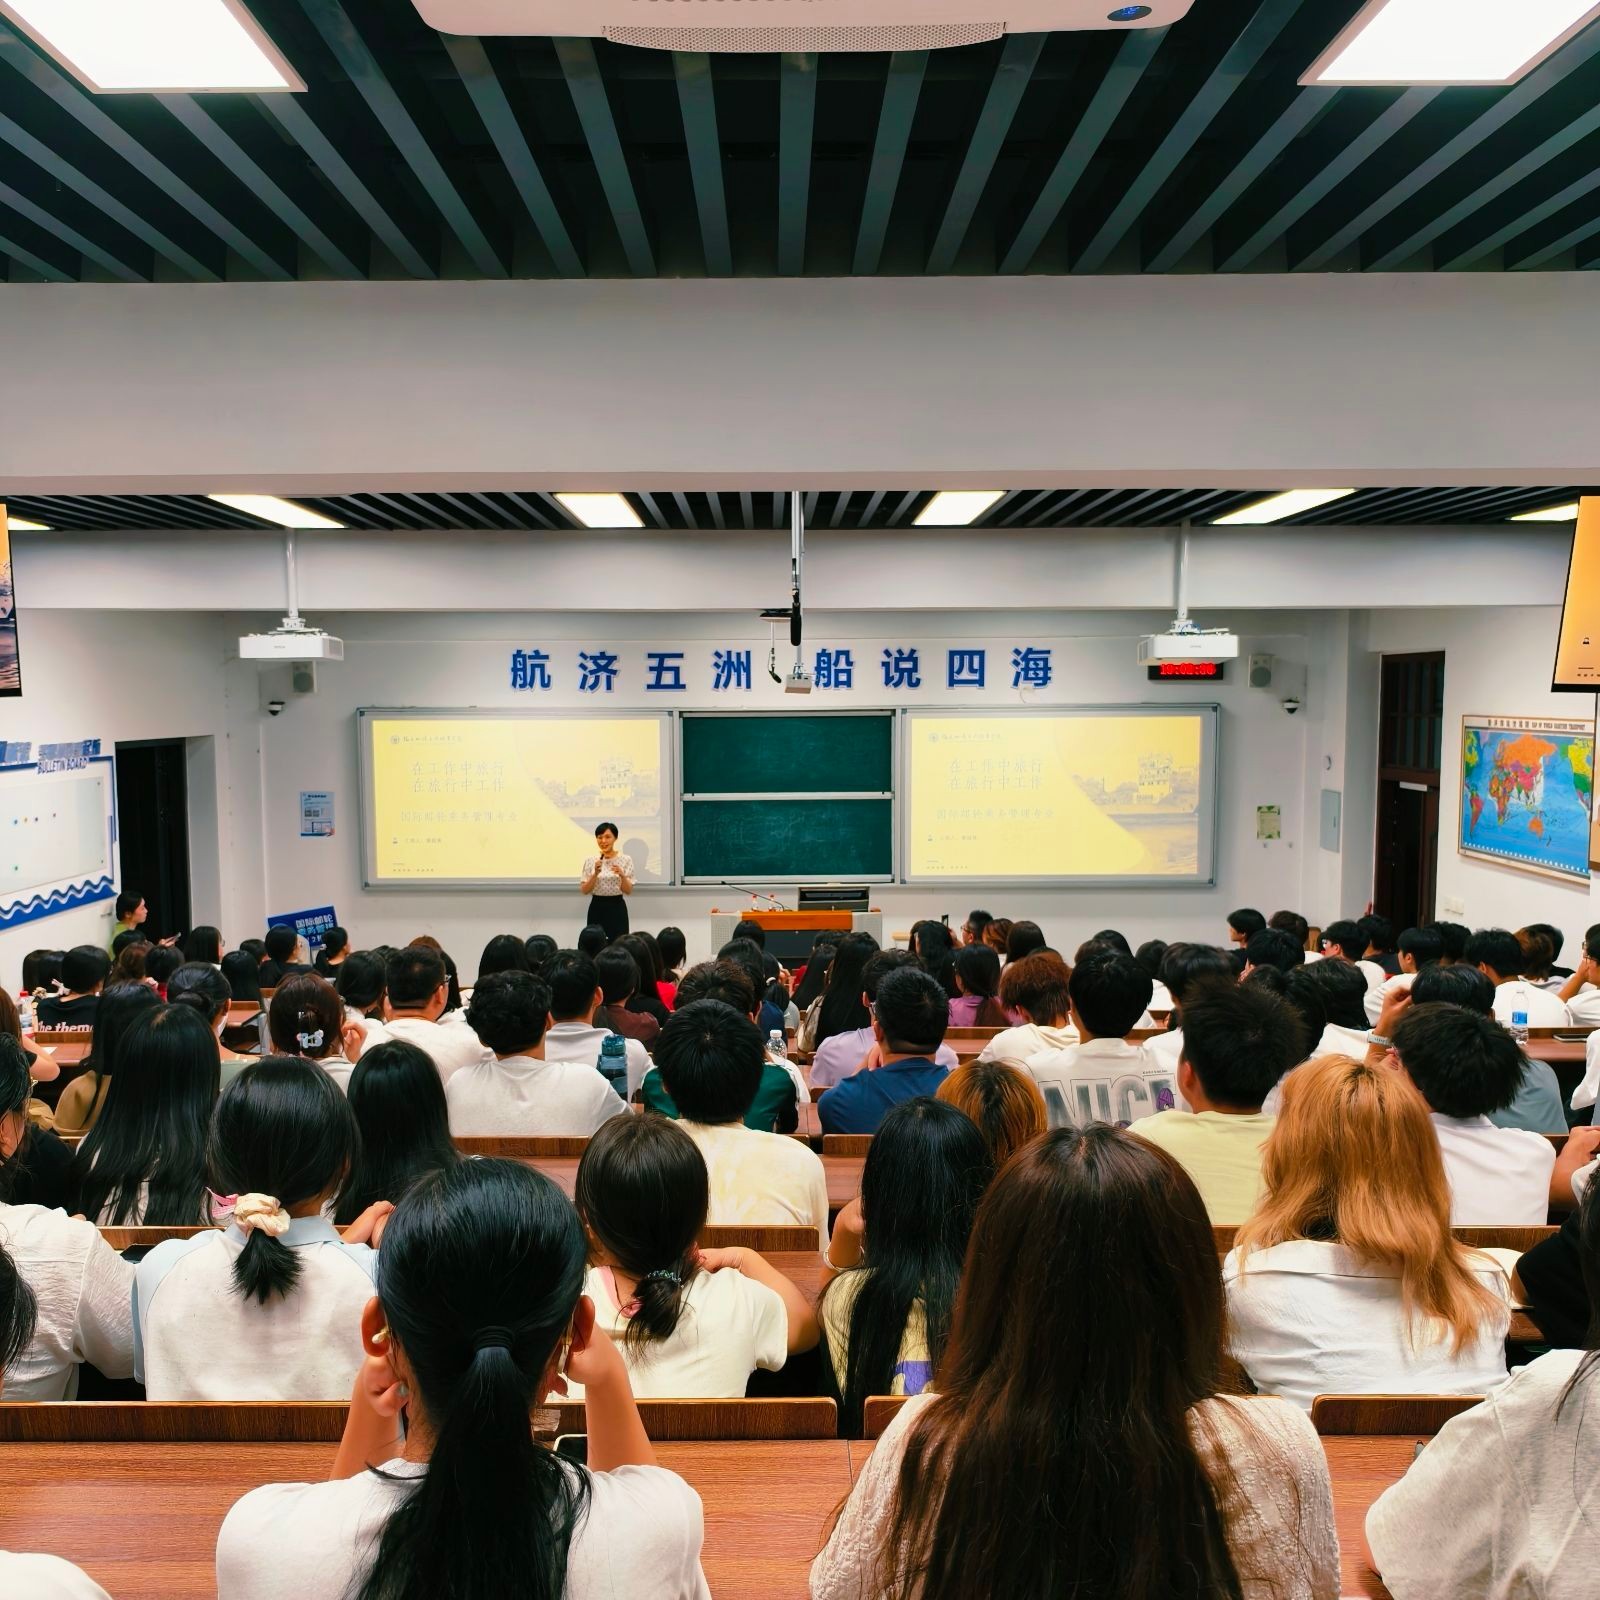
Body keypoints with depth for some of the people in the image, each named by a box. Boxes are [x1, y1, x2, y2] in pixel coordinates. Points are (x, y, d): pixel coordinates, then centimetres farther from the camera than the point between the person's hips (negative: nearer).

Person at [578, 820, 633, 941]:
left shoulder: (626, 859, -3)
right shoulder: (590, 860, 1)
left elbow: (628, 891, -5)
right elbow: (584, 890, -3)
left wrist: (622, 875, -23)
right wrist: (595, 874, -18)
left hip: (617, 909, -1)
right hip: (596, 909, 1)